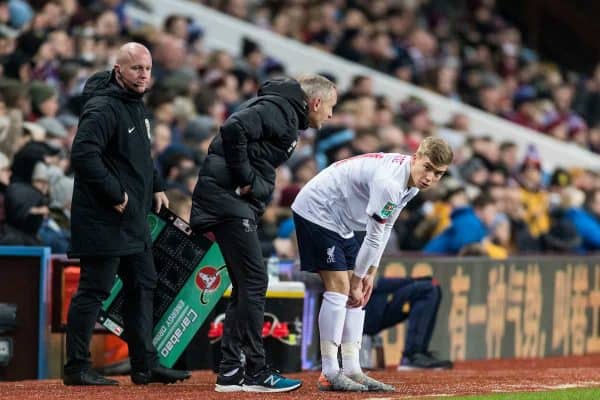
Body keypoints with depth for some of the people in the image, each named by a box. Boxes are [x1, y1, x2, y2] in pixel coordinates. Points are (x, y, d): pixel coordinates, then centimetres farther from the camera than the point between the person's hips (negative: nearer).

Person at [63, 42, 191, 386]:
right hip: (103, 220, -10)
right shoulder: (103, 108, -17)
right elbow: (84, 155, -27)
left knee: (143, 287, 14)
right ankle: (77, 368, 0)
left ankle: (145, 365, 21)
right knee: (94, 290, -5)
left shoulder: (137, 106, 15)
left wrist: (155, 187, 16)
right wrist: (115, 194, -23)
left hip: (134, 220, 10)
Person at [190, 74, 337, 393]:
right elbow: (234, 128, -24)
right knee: (253, 282, -9)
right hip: (228, 198, -10)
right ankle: (256, 373, -7)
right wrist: (244, 179, -18)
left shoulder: (286, 115, 22)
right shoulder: (278, 109, -9)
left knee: (246, 286, 11)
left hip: (240, 204, 10)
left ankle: (230, 372, 13)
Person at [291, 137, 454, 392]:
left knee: (356, 293, 6)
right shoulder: (389, 182, -30)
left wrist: (370, 275, 8)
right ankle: (329, 374, -15)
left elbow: (385, 229, 10)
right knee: (339, 287, -15)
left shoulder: (410, 184, 2)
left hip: (339, 223, 10)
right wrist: (357, 280, -12)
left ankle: (352, 370, 7)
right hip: (315, 211, -10)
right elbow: (374, 238, -21)